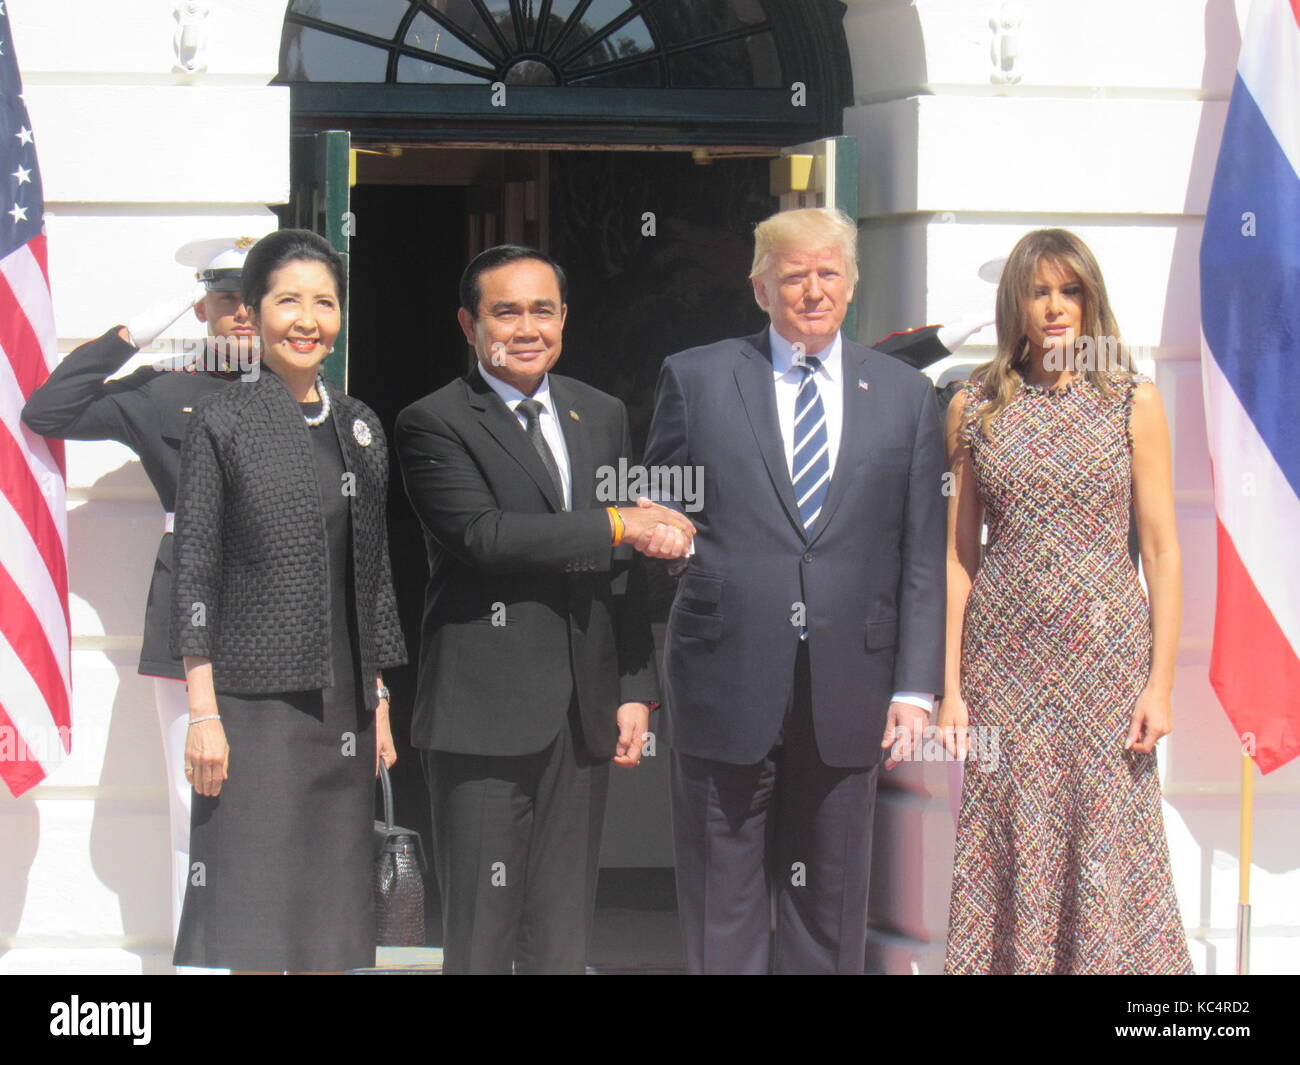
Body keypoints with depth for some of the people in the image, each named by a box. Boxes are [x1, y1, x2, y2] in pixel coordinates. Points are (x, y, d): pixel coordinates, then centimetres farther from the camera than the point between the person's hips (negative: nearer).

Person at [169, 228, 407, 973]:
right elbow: (194, 572, -5)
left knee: (330, 921, 6)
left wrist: (378, 703, 13)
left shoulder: (361, 428, 12)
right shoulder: (223, 424, -2)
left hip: (341, 710, 5)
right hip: (252, 705, -5)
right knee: (254, 936, -5)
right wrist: (203, 712, -10)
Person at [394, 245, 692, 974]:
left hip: (585, 713, 5)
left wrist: (636, 690, 8)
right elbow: (484, 534, -19)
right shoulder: (434, 425, -3)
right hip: (486, 713, -5)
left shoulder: (603, 417, 15)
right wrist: (614, 527, -16)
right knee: (482, 927, -3)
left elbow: (629, 565, 15)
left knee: (564, 937, 8)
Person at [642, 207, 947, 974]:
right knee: (724, 909, 3)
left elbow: (924, 555, 6)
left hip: (848, 694, 1)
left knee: (830, 910, 9)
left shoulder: (906, 395, 9)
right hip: (727, 682, -1)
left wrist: (915, 685, -1)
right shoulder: (696, 379, 5)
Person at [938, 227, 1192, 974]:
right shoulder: (977, 407, 6)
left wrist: (1161, 682, -5)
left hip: (1105, 648, -1)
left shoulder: (1132, 400, 2)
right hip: (1005, 654, 1)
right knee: (1010, 845, 2)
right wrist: (951, 685, 2)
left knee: (1108, 840, 0)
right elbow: (959, 555, 7)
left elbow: (1162, 549, 1)